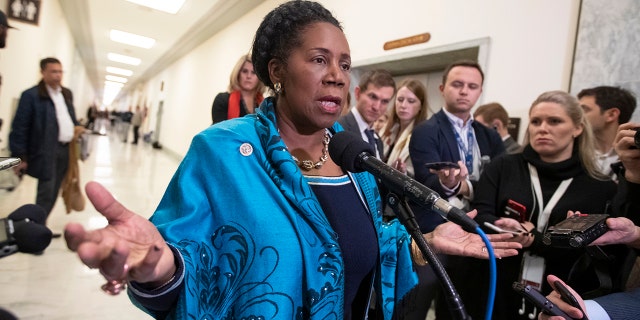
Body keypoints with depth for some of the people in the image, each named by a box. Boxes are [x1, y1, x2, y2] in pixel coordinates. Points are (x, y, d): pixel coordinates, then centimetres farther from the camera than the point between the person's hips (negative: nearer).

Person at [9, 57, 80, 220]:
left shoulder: (67, 94, 13)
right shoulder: (31, 95, -9)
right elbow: (19, 128, -11)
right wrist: (20, 156, -13)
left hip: (67, 149, 7)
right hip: (47, 151, -7)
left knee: (53, 192, 13)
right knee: (46, 194, -4)